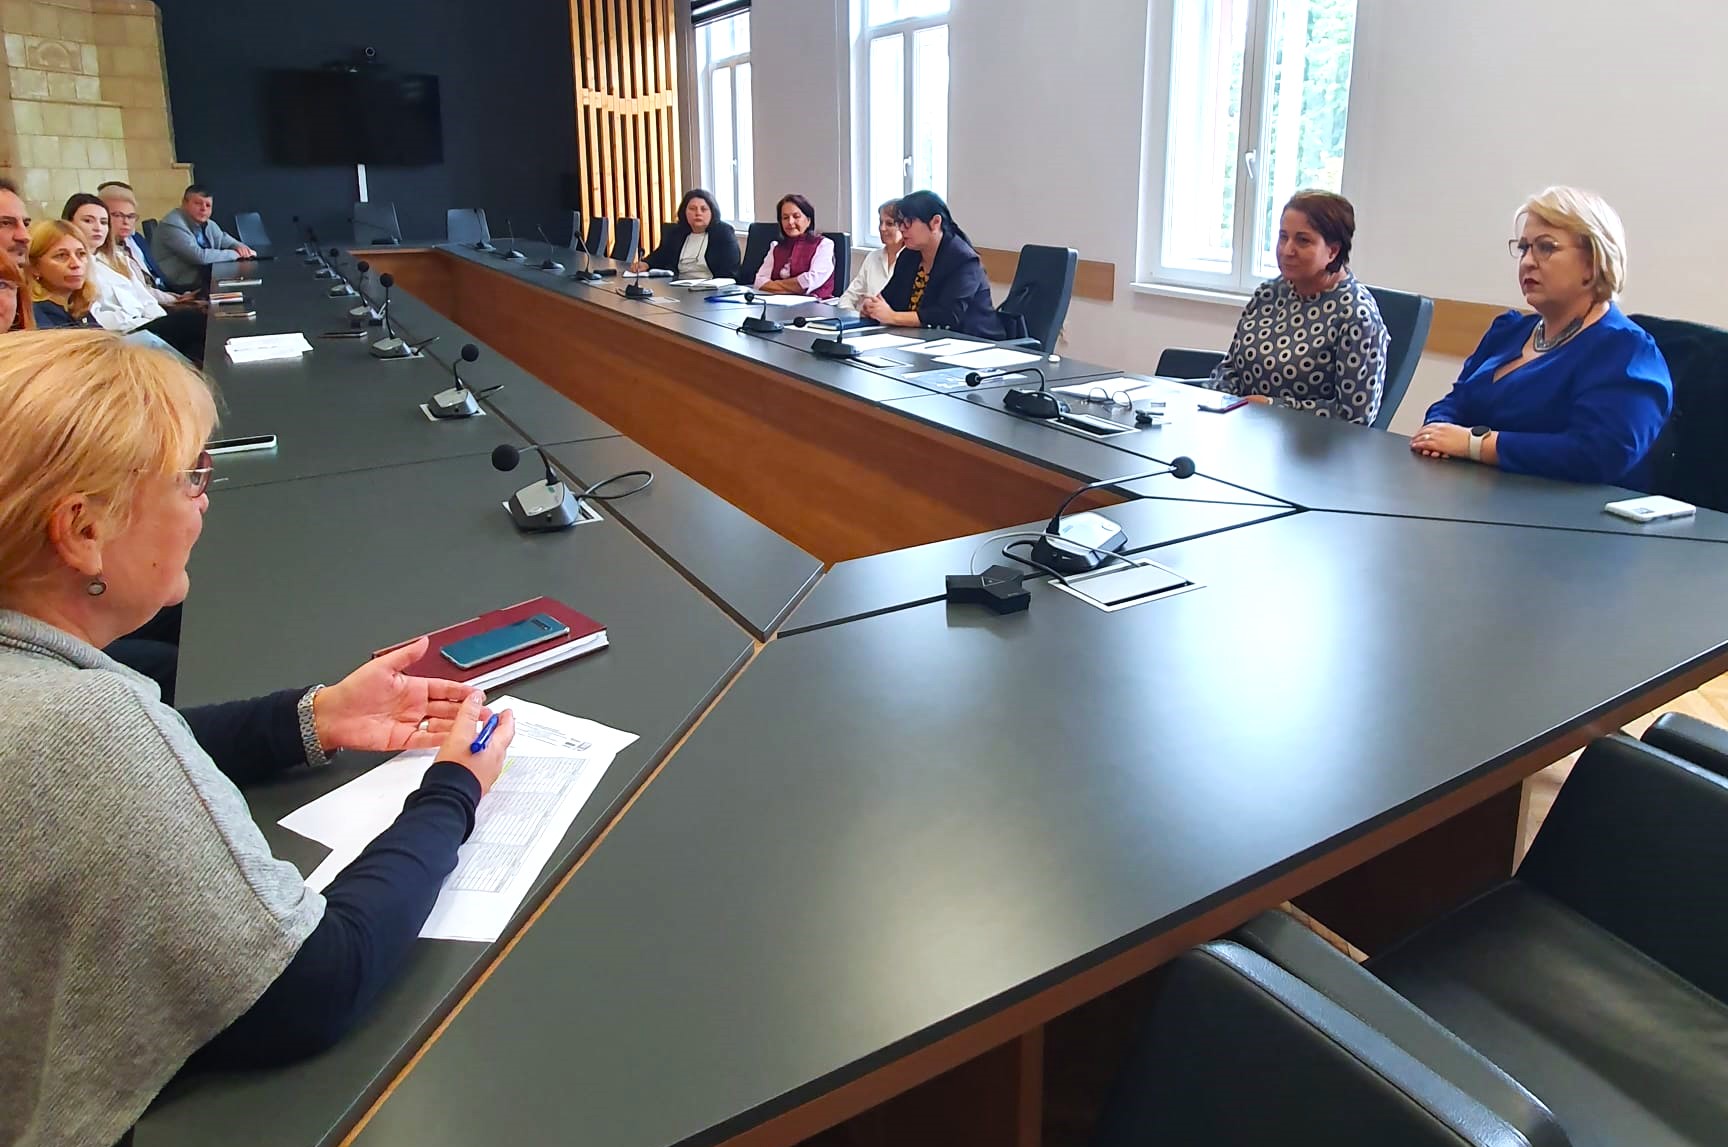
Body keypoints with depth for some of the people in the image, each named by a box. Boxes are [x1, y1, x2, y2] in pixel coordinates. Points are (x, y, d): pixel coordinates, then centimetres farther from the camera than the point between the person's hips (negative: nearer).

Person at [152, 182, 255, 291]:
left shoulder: (207, 223, 6)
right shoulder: (172, 225, -18)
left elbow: (222, 238, 23)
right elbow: (199, 256, -26)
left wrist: (238, 246, -2)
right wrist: (235, 254, -17)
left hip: (205, 276, 8)